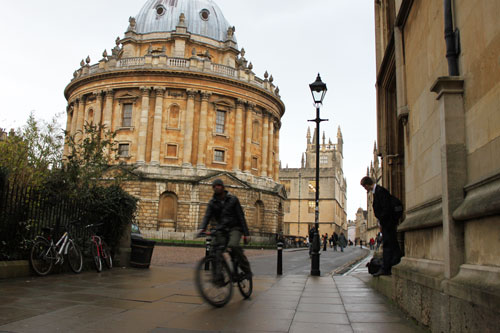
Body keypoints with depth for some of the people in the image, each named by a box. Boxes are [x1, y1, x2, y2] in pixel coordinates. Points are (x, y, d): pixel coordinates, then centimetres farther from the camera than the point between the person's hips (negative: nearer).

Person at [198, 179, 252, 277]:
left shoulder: (233, 199, 0)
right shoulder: (212, 202, 6)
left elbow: (241, 216, -1)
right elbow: (207, 216, -7)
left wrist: (246, 234, -7)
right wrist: (202, 228, -28)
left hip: (234, 228, -3)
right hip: (221, 230, 4)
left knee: (233, 245, -29)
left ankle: (247, 270, -17)